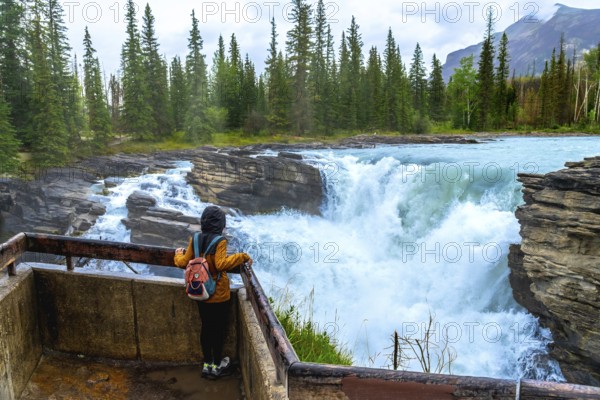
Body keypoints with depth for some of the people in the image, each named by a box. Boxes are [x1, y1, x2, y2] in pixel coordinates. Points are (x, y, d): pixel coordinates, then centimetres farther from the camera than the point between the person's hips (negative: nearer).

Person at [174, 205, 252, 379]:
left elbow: (184, 263, 1)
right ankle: (217, 365, 25)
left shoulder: (196, 239, -3)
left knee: (206, 327, 18)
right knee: (219, 329, 12)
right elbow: (221, 264, -33)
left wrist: (178, 254, 21)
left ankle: (207, 364, 30)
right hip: (219, 295, -5)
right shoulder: (220, 241, -19)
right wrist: (242, 257, -27)